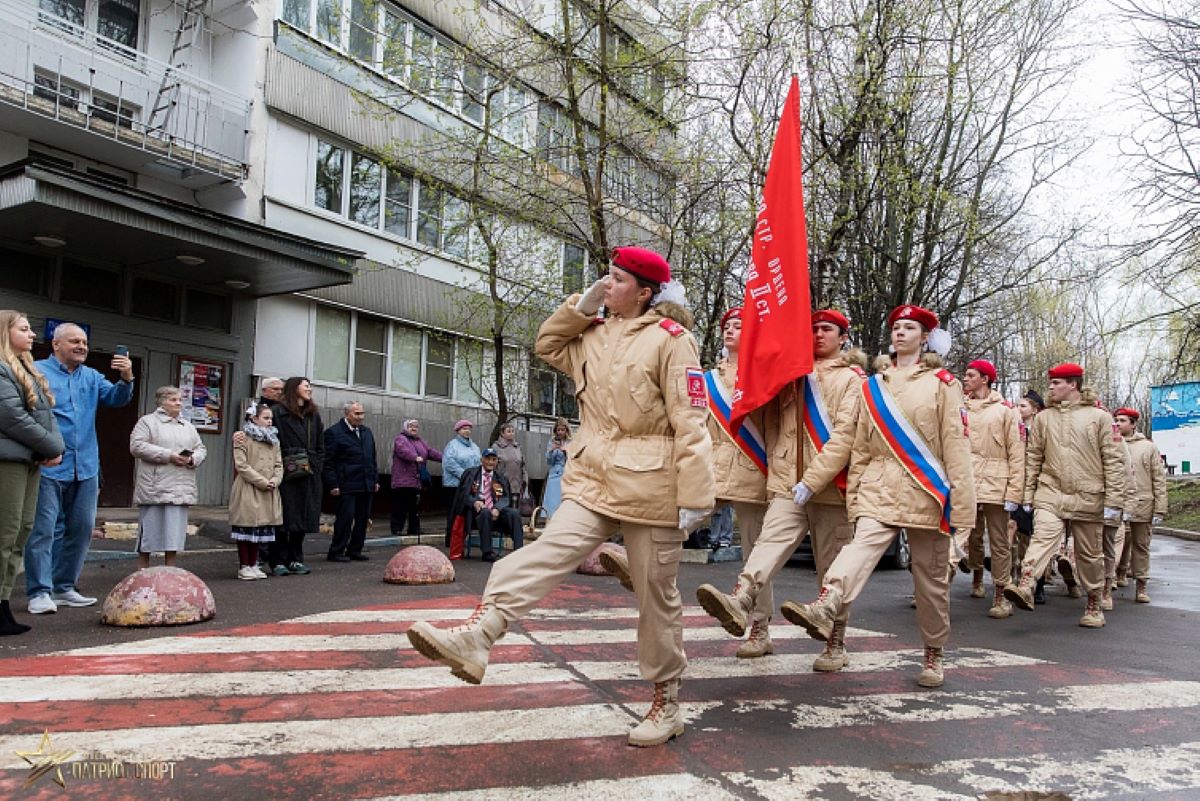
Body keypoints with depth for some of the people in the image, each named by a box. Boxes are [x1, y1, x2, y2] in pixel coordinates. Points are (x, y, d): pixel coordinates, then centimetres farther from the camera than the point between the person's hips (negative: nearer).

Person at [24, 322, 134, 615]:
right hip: (49, 467, -6)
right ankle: (39, 592, 0)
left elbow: (115, 398, 4)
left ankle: (64, 586, 21)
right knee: (43, 530, -5)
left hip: (86, 468, 6)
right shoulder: (37, 371, -3)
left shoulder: (92, 377, 15)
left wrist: (126, 379, -18)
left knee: (81, 529, 10)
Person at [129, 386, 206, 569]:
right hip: (154, 488, -5)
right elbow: (137, 446, -12)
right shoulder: (147, 422, 1)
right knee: (149, 530, 1)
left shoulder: (188, 427, 19)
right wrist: (168, 456, -17)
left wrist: (192, 459, -5)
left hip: (181, 489, 5)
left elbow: (201, 449, 19)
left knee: (175, 531, 5)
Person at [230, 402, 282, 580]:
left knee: (260, 529, 11)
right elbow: (241, 465, -13)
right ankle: (244, 566, 9)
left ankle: (253, 565, 20)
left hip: (268, 493, 6)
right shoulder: (243, 438, -6)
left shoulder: (274, 440, 14)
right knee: (246, 528, 1)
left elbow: (279, 464, 11)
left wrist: (275, 480, -8)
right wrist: (262, 481, -17)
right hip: (248, 491, -6)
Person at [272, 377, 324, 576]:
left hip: (309, 476, 5)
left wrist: (316, 467, 6)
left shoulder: (314, 415, 16)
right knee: (284, 519, -3)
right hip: (286, 475, -5)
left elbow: (320, 446, 17)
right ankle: (279, 561, 6)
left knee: (304, 518, 8)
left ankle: (296, 559, 18)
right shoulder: (278, 412, -2)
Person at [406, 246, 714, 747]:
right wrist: (580, 306, 12)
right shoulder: (595, 335, 13)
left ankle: (667, 704, 21)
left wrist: (694, 497, -19)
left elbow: (690, 422, -14)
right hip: (594, 480, 6)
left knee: (656, 595, 6)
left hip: (649, 486, -5)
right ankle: (475, 638, -24)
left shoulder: (670, 339, -8)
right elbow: (547, 345, 28)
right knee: (546, 554, -14)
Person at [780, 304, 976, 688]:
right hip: (880, 487, 1)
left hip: (926, 490, -1)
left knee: (931, 576, 7)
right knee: (863, 543, -25)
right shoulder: (873, 385, 12)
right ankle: (825, 606, -48)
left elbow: (955, 445, -2)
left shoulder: (942, 383, 4)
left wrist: (961, 502, -8)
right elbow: (861, 445, 11)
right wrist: (854, 493, 7)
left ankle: (934, 655, 23)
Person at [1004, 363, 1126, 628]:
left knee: (1090, 554, 10)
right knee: (1042, 538, -21)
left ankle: (1093, 606, 24)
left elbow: (1113, 460, 0)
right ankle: (1025, 589, -36)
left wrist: (1113, 501, -4)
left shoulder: (1099, 417, 2)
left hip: (1088, 497, -1)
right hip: (1050, 494, 1)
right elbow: (1033, 458, 10)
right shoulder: (1043, 418, 9)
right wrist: (1027, 495, 7)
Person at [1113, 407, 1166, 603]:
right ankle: (1119, 576, 22)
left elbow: (1159, 479, 3)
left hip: (1143, 505, 0)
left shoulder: (1148, 446, 5)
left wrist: (1159, 510, -3)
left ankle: (1141, 587, 12)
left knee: (1141, 546, 6)